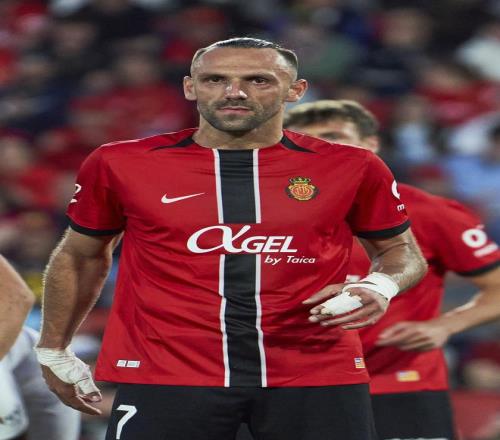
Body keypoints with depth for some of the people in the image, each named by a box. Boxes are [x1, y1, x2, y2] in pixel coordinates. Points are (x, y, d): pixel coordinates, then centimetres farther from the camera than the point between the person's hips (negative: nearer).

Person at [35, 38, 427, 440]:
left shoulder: (352, 168, 1)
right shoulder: (120, 165, 2)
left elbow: (402, 250, 14)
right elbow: (81, 257, 17)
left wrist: (380, 286, -8)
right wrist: (54, 351, 20)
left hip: (315, 378, 0)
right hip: (166, 380, 0)